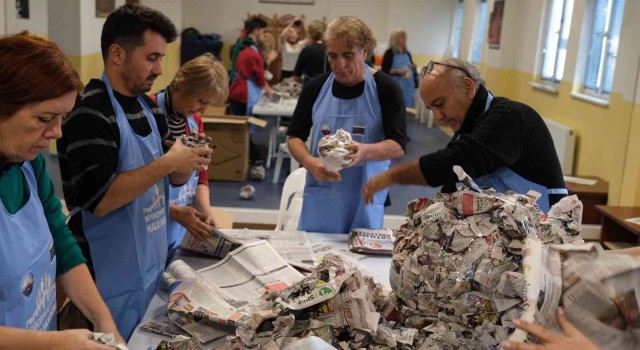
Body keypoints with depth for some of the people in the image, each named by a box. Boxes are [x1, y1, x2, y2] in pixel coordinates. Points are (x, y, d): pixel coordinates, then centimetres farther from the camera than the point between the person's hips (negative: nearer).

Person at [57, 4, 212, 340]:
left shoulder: (149, 107, 7)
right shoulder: (90, 112, -19)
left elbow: (170, 178, 14)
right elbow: (97, 200, -25)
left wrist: (188, 163, -8)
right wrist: (167, 163, -24)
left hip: (153, 263, 8)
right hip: (114, 277, -8)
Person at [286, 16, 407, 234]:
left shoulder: (385, 89, -6)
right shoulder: (316, 87, 3)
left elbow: (398, 145, -8)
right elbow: (294, 136, 8)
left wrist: (365, 151, -29)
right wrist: (310, 162, -13)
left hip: (365, 199, -2)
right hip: (319, 197, 2)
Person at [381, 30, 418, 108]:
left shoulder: (407, 53, 12)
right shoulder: (390, 53, -6)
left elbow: (412, 68, 21)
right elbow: (384, 70, -9)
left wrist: (414, 68, 0)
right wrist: (397, 71, -19)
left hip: (409, 86, 6)